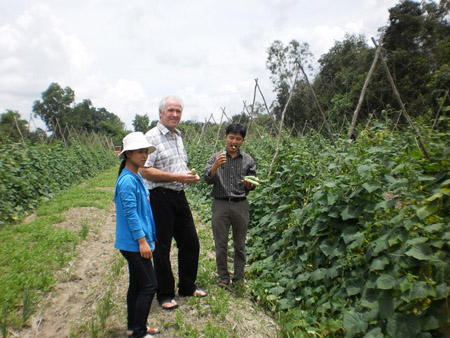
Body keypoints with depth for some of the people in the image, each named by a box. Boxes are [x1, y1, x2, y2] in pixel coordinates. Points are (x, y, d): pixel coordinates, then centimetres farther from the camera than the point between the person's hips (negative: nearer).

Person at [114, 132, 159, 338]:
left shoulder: (137, 178, 11)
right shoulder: (127, 181, -19)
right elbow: (130, 214, -21)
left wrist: (150, 236, 20)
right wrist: (142, 241, -20)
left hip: (135, 243, 10)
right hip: (134, 243, -10)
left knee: (137, 285, 18)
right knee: (149, 286, -3)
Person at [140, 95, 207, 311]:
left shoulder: (178, 136, 15)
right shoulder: (152, 137, -11)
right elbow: (145, 171, -18)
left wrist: (190, 174, 4)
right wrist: (177, 176, -20)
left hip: (180, 196, 8)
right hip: (160, 198, -8)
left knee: (190, 243, 15)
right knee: (162, 247, 4)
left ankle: (187, 287, 34)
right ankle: (165, 295, 22)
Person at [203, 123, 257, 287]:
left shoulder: (248, 160, 6)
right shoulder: (216, 157, 3)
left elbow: (252, 186, 9)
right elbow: (208, 179, -6)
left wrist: (249, 185, -14)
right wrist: (216, 165, -23)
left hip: (240, 205, 1)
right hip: (220, 204, -1)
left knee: (240, 244, 10)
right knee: (221, 244, 7)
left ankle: (239, 278, 27)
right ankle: (223, 277, 24)